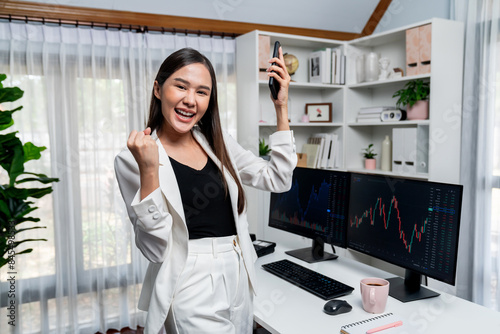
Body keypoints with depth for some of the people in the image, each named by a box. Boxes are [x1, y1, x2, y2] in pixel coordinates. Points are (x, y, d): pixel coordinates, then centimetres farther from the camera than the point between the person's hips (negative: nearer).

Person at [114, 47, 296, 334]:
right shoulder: (132, 159, -10)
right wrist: (149, 170, -27)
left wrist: (281, 108, -1)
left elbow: (278, 180, 3)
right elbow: (154, 249, -15)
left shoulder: (218, 143, 7)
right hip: (195, 286, -5)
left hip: (239, 277, 6)